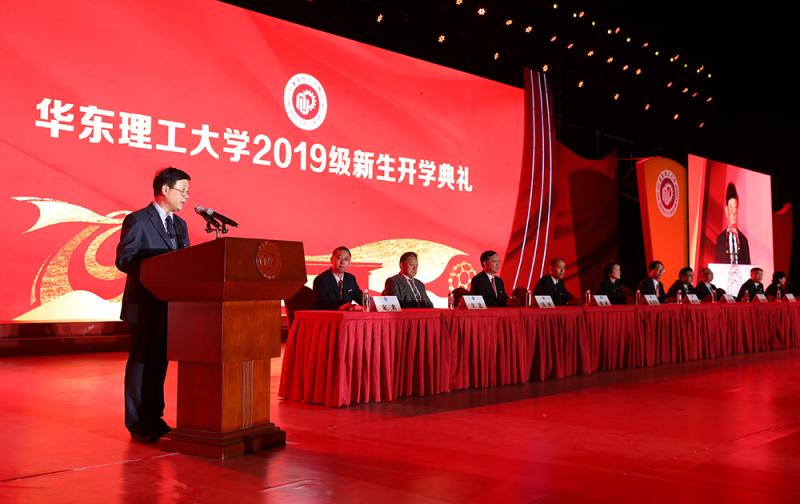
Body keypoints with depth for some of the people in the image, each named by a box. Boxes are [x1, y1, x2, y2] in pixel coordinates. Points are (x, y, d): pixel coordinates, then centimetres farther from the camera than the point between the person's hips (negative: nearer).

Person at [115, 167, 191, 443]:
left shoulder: (179, 224, 13)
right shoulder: (137, 221, -9)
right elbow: (123, 260, -15)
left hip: (170, 304, 7)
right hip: (144, 304, -7)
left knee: (159, 361, 12)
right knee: (140, 361, 1)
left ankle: (153, 417, 21)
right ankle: (137, 423, 9)